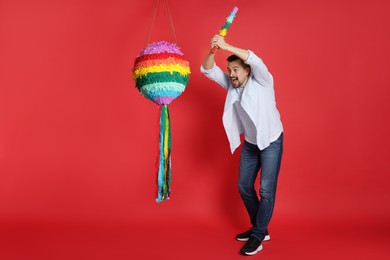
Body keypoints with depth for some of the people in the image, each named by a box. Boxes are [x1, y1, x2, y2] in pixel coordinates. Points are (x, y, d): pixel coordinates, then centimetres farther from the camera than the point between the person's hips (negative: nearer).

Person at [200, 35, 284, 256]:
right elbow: (208, 70, -9)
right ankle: (260, 229, 26)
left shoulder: (261, 81, -18)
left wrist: (226, 46, -43)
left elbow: (255, 61, -38)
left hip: (271, 141, -7)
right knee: (244, 186, 11)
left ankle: (257, 237, 5)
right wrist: (213, 50, -30)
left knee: (267, 190, -7)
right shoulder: (231, 84, -3)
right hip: (250, 142, 7)